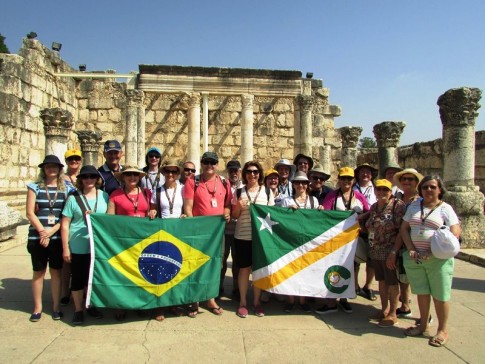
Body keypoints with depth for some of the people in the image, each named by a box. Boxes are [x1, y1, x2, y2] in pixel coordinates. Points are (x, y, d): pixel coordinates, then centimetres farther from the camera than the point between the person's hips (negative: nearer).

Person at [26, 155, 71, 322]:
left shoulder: (66, 189, 4)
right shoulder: (35, 187, 2)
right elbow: (30, 213, -3)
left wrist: (52, 230, -12)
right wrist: (42, 232, -10)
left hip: (58, 237, 0)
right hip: (37, 237, 0)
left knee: (56, 271, 7)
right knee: (38, 272, 7)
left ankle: (56, 307, 17)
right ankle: (37, 308, 19)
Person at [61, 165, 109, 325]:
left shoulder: (104, 196, 4)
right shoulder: (73, 198, -3)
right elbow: (65, 224, -3)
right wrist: (65, 248, -5)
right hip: (79, 247, -2)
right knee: (78, 278, 8)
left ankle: (92, 305, 32)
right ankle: (78, 309, 24)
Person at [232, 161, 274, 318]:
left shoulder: (267, 192, 4)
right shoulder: (239, 192, 4)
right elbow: (234, 216, 6)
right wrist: (238, 207, -12)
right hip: (242, 236, 0)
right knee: (244, 269, 5)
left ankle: (256, 301, 22)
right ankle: (243, 302, 19)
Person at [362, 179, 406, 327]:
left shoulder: (398, 205, -10)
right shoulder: (373, 207, 11)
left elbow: (402, 229, -15)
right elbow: (368, 226, 22)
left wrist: (396, 249, -18)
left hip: (390, 251, -7)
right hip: (375, 251, 7)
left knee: (392, 282, 4)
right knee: (381, 280, 16)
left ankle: (393, 314, 17)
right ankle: (384, 309, 30)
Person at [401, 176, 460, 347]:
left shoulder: (445, 208, -2)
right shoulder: (414, 206, 10)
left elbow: (455, 232, -10)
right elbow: (404, 228, 8)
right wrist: (411, 249, -5)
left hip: (438, 259, -3)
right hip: (415, 258, 4)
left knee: (440, 295, 4)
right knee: (422, 292, 14)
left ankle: (442, 330, 21)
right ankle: (423, 325, 30)